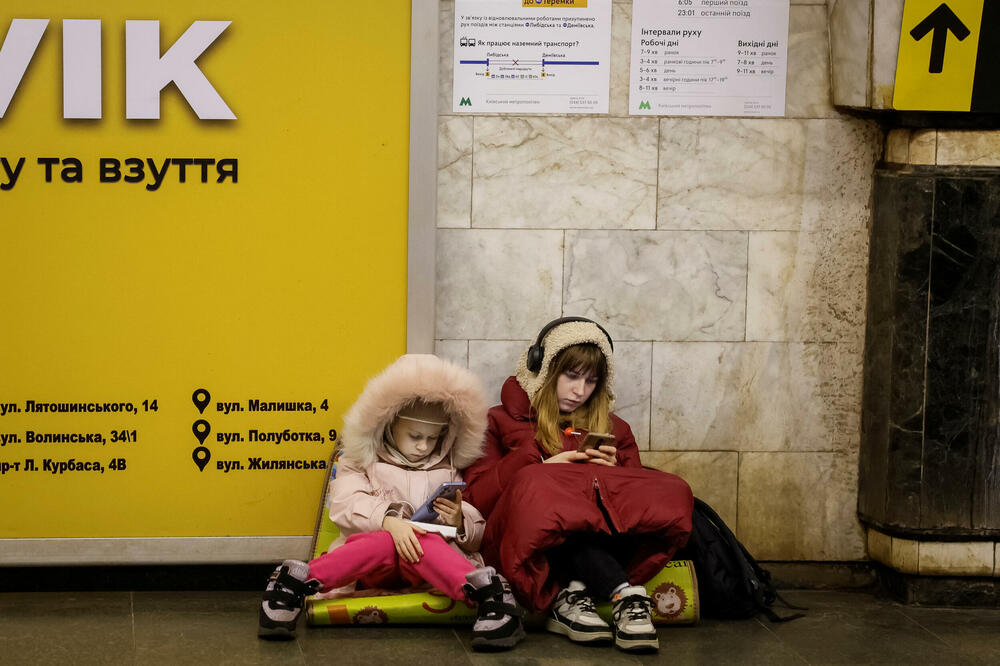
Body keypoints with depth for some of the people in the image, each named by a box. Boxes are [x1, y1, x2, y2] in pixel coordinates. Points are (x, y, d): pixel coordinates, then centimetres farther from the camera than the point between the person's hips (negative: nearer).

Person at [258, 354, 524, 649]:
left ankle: (484, 591, -60)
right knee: (383, 542, -38)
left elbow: (476, 533, 19)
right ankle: (299, 581, -50)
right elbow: (346, 503, -3)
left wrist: (459, 523, -6)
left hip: (431, 556, 1)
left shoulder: (448, 473, 24)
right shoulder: (364, 464, 18)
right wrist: (389, 520, -22)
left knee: (425, 542, -36)